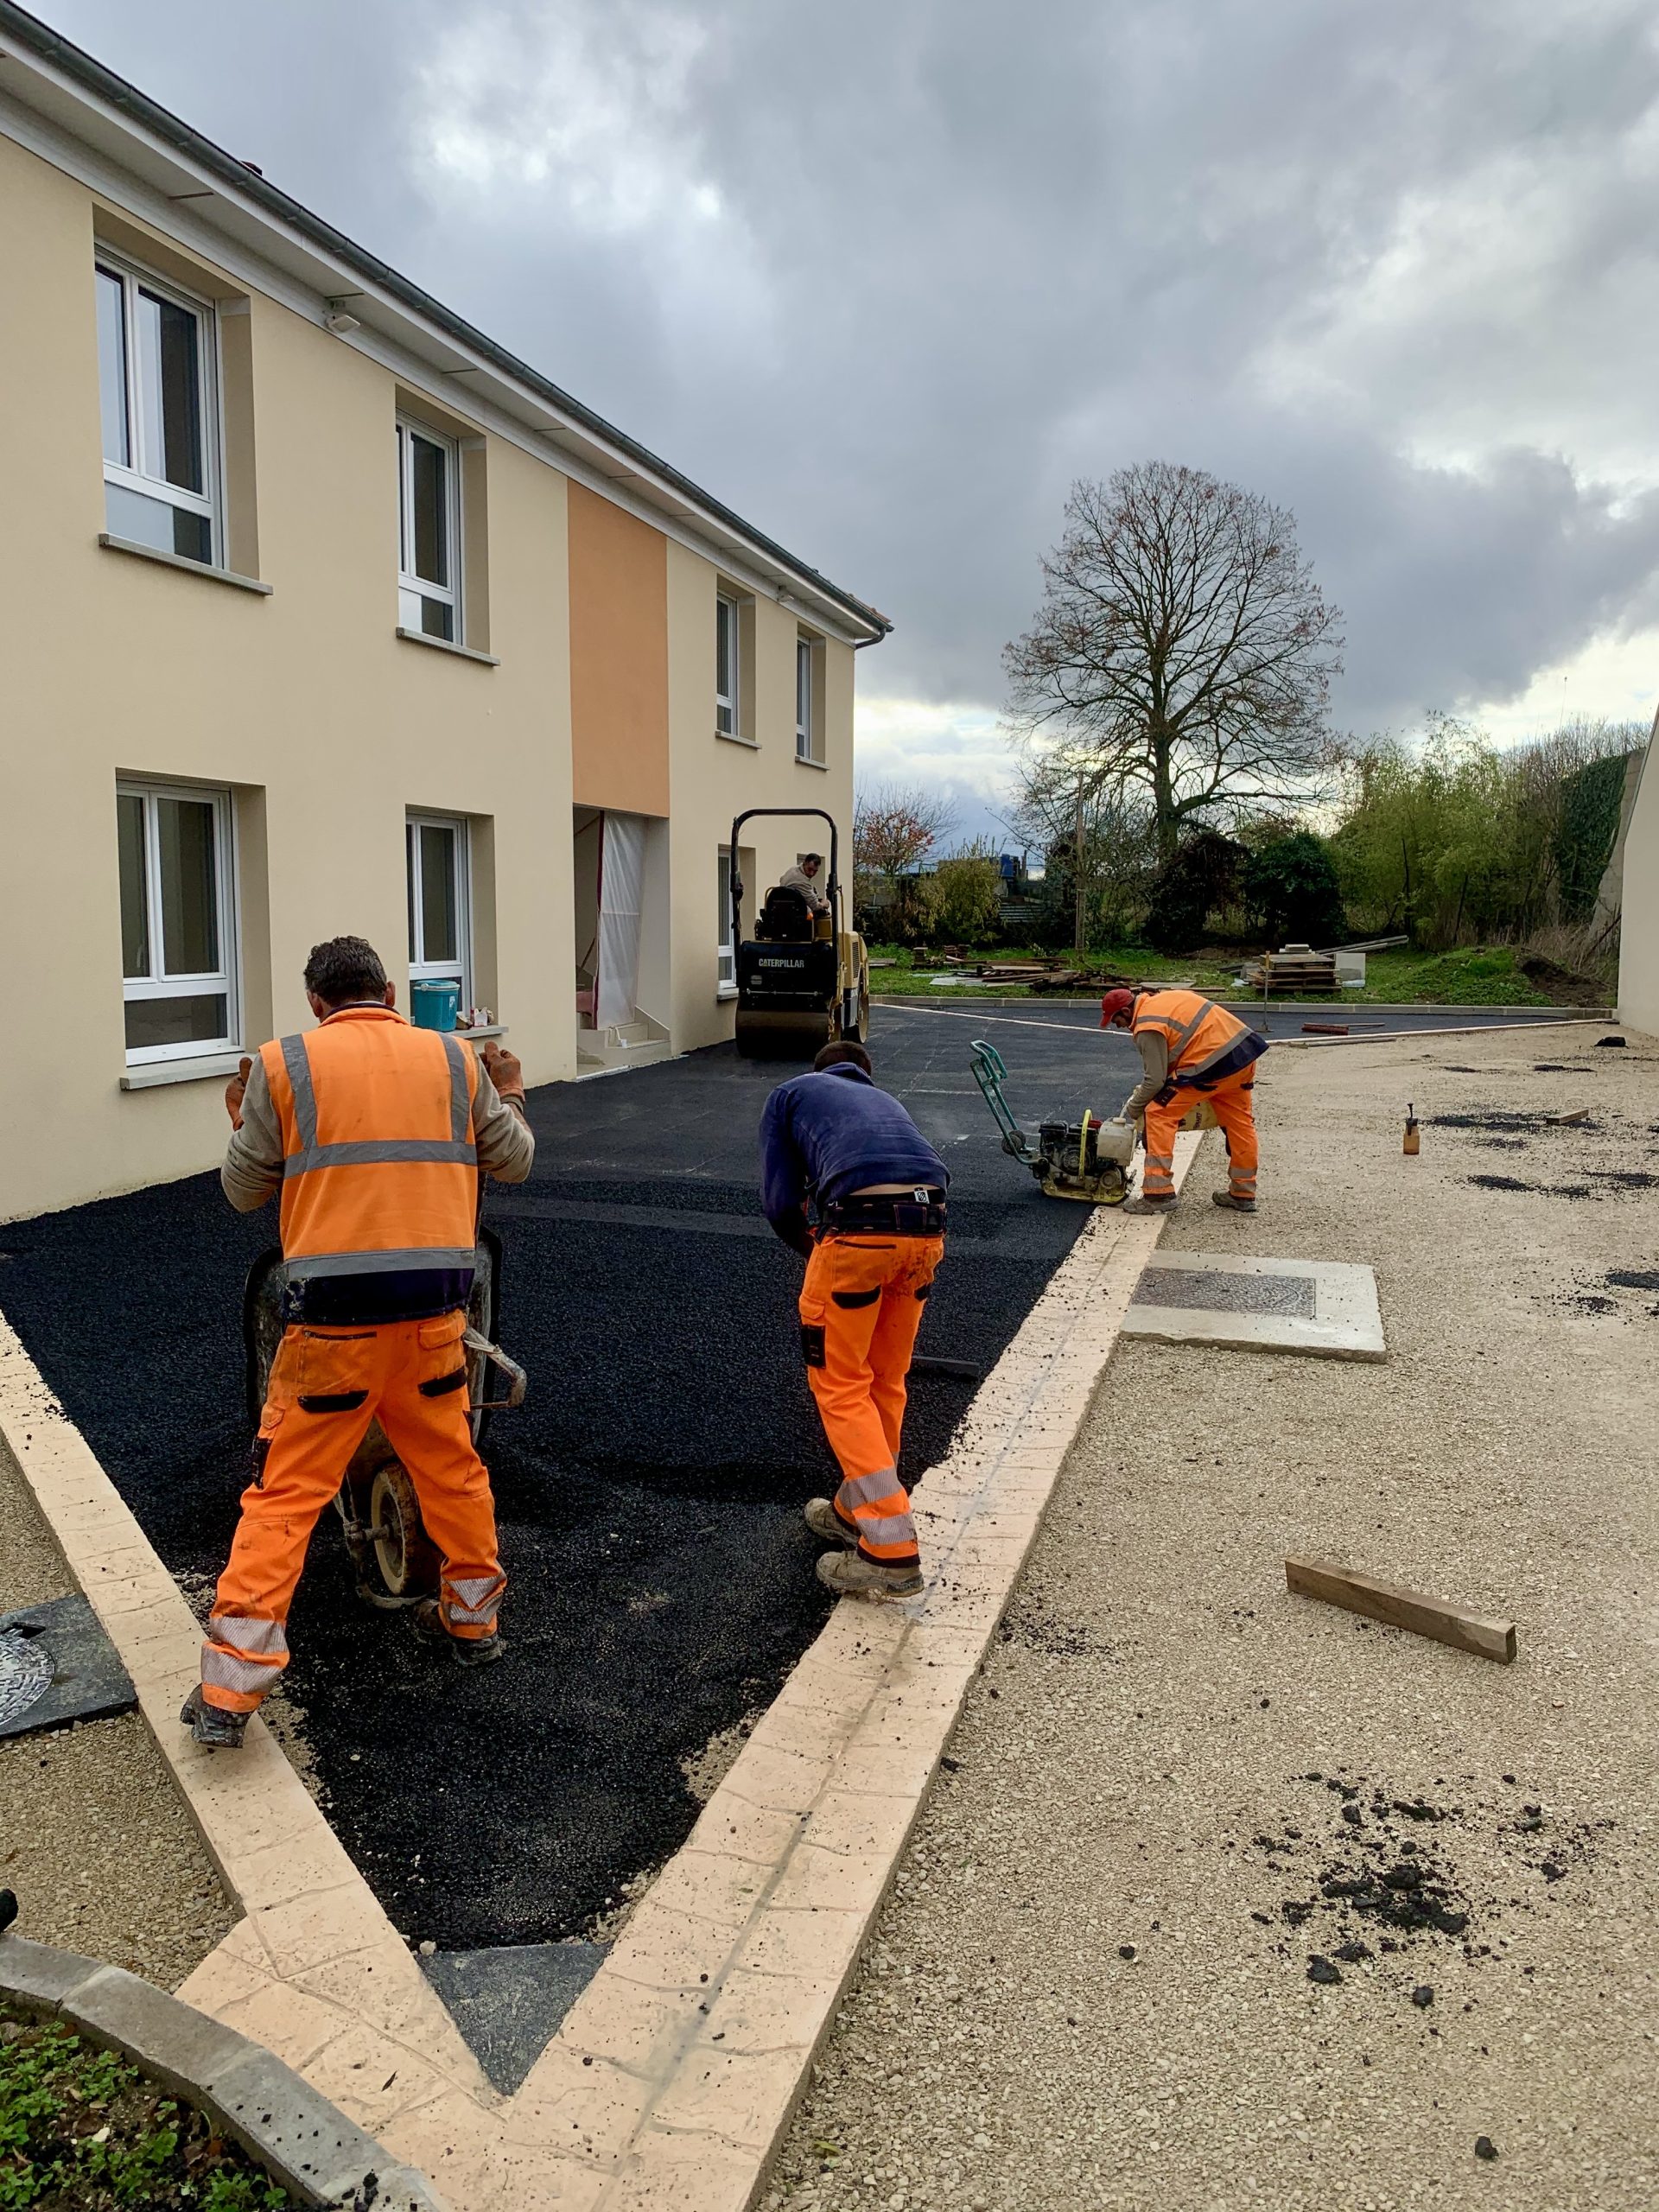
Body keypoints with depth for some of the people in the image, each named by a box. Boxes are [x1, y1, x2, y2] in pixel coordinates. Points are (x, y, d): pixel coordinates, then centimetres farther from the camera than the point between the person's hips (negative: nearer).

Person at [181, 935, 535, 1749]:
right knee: (452, 1467, 21)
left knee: (285, 1492, 5)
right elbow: (515, 1162, 13)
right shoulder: (454, 1060, 6)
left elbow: (244, 1190, 6)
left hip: (332, 1316, -3)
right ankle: (472, 1618, 36)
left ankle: (229, 1689, 5)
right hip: (435, 1308, 3)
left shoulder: (283, 1065, -1)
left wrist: (241, 1117, 25)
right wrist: (510, 1096, 32)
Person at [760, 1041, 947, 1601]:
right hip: (928, 1228, 5)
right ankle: (856, 1512, 35)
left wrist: (812, 1250, 29)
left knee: (840, 1386, 7)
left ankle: (892, 1553, 4)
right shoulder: (885, 1100, 36)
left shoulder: (790, 1093, 23)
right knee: (884, 1382, 20)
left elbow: (779, 1201, 12)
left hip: (861, 1224, -5)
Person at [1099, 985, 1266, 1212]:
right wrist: (1141, 1090, 22)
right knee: (1239, 1122, 21)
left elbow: (1155, 1081, -10)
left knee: (1159, 1114, -2)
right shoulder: (1161, 999, 18)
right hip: (1243, 1047, 10)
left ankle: (1158, 1192, -5)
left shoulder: (1148, 1027, -9)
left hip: (1215, 1063, -10)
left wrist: (1131, 1111, 5)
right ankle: (1243, 1194, 32)